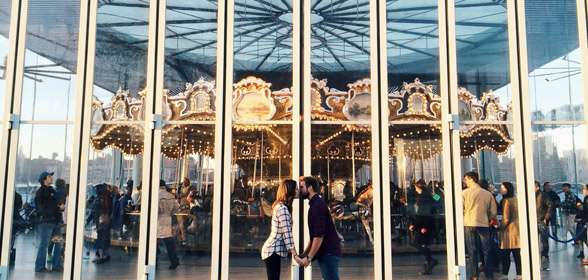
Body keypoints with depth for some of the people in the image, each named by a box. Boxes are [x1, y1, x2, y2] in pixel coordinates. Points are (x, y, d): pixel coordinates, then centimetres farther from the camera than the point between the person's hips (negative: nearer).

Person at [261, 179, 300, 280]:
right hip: (272, 251, -10)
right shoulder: (282, 208, -17)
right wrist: (295, 255, -19)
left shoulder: (280, 206, 13)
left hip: (273, 250, 10)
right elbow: (287, 234, -20)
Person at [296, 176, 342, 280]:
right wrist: (303, 255, 15)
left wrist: (309, 257, -15)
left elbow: (319, 235, -20)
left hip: (329, 252, -10)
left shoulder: (318, 205, -14)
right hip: (325, 253, 10)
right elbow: (314, 236, 21)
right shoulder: (315, 204, 18)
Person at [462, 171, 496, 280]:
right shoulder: (488, 194, 5)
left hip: (469, 224, -2)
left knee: (472, 251, 4)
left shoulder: (464, 193, -5)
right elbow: (493, 212, 6)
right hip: (484, 224, 2)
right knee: (486, 251, 9)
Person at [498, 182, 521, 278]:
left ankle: (505, 275, 1)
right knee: (517, 254, 8)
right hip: (518, 229, 8)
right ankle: (519, 274, 9)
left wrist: (501, 228, -1)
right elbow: (519, 215, 19)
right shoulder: (516, 199, 12)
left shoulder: (506, 200, -12)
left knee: (506, 254, -2)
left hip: (509, 230, -8)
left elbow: (505, 218, -15)